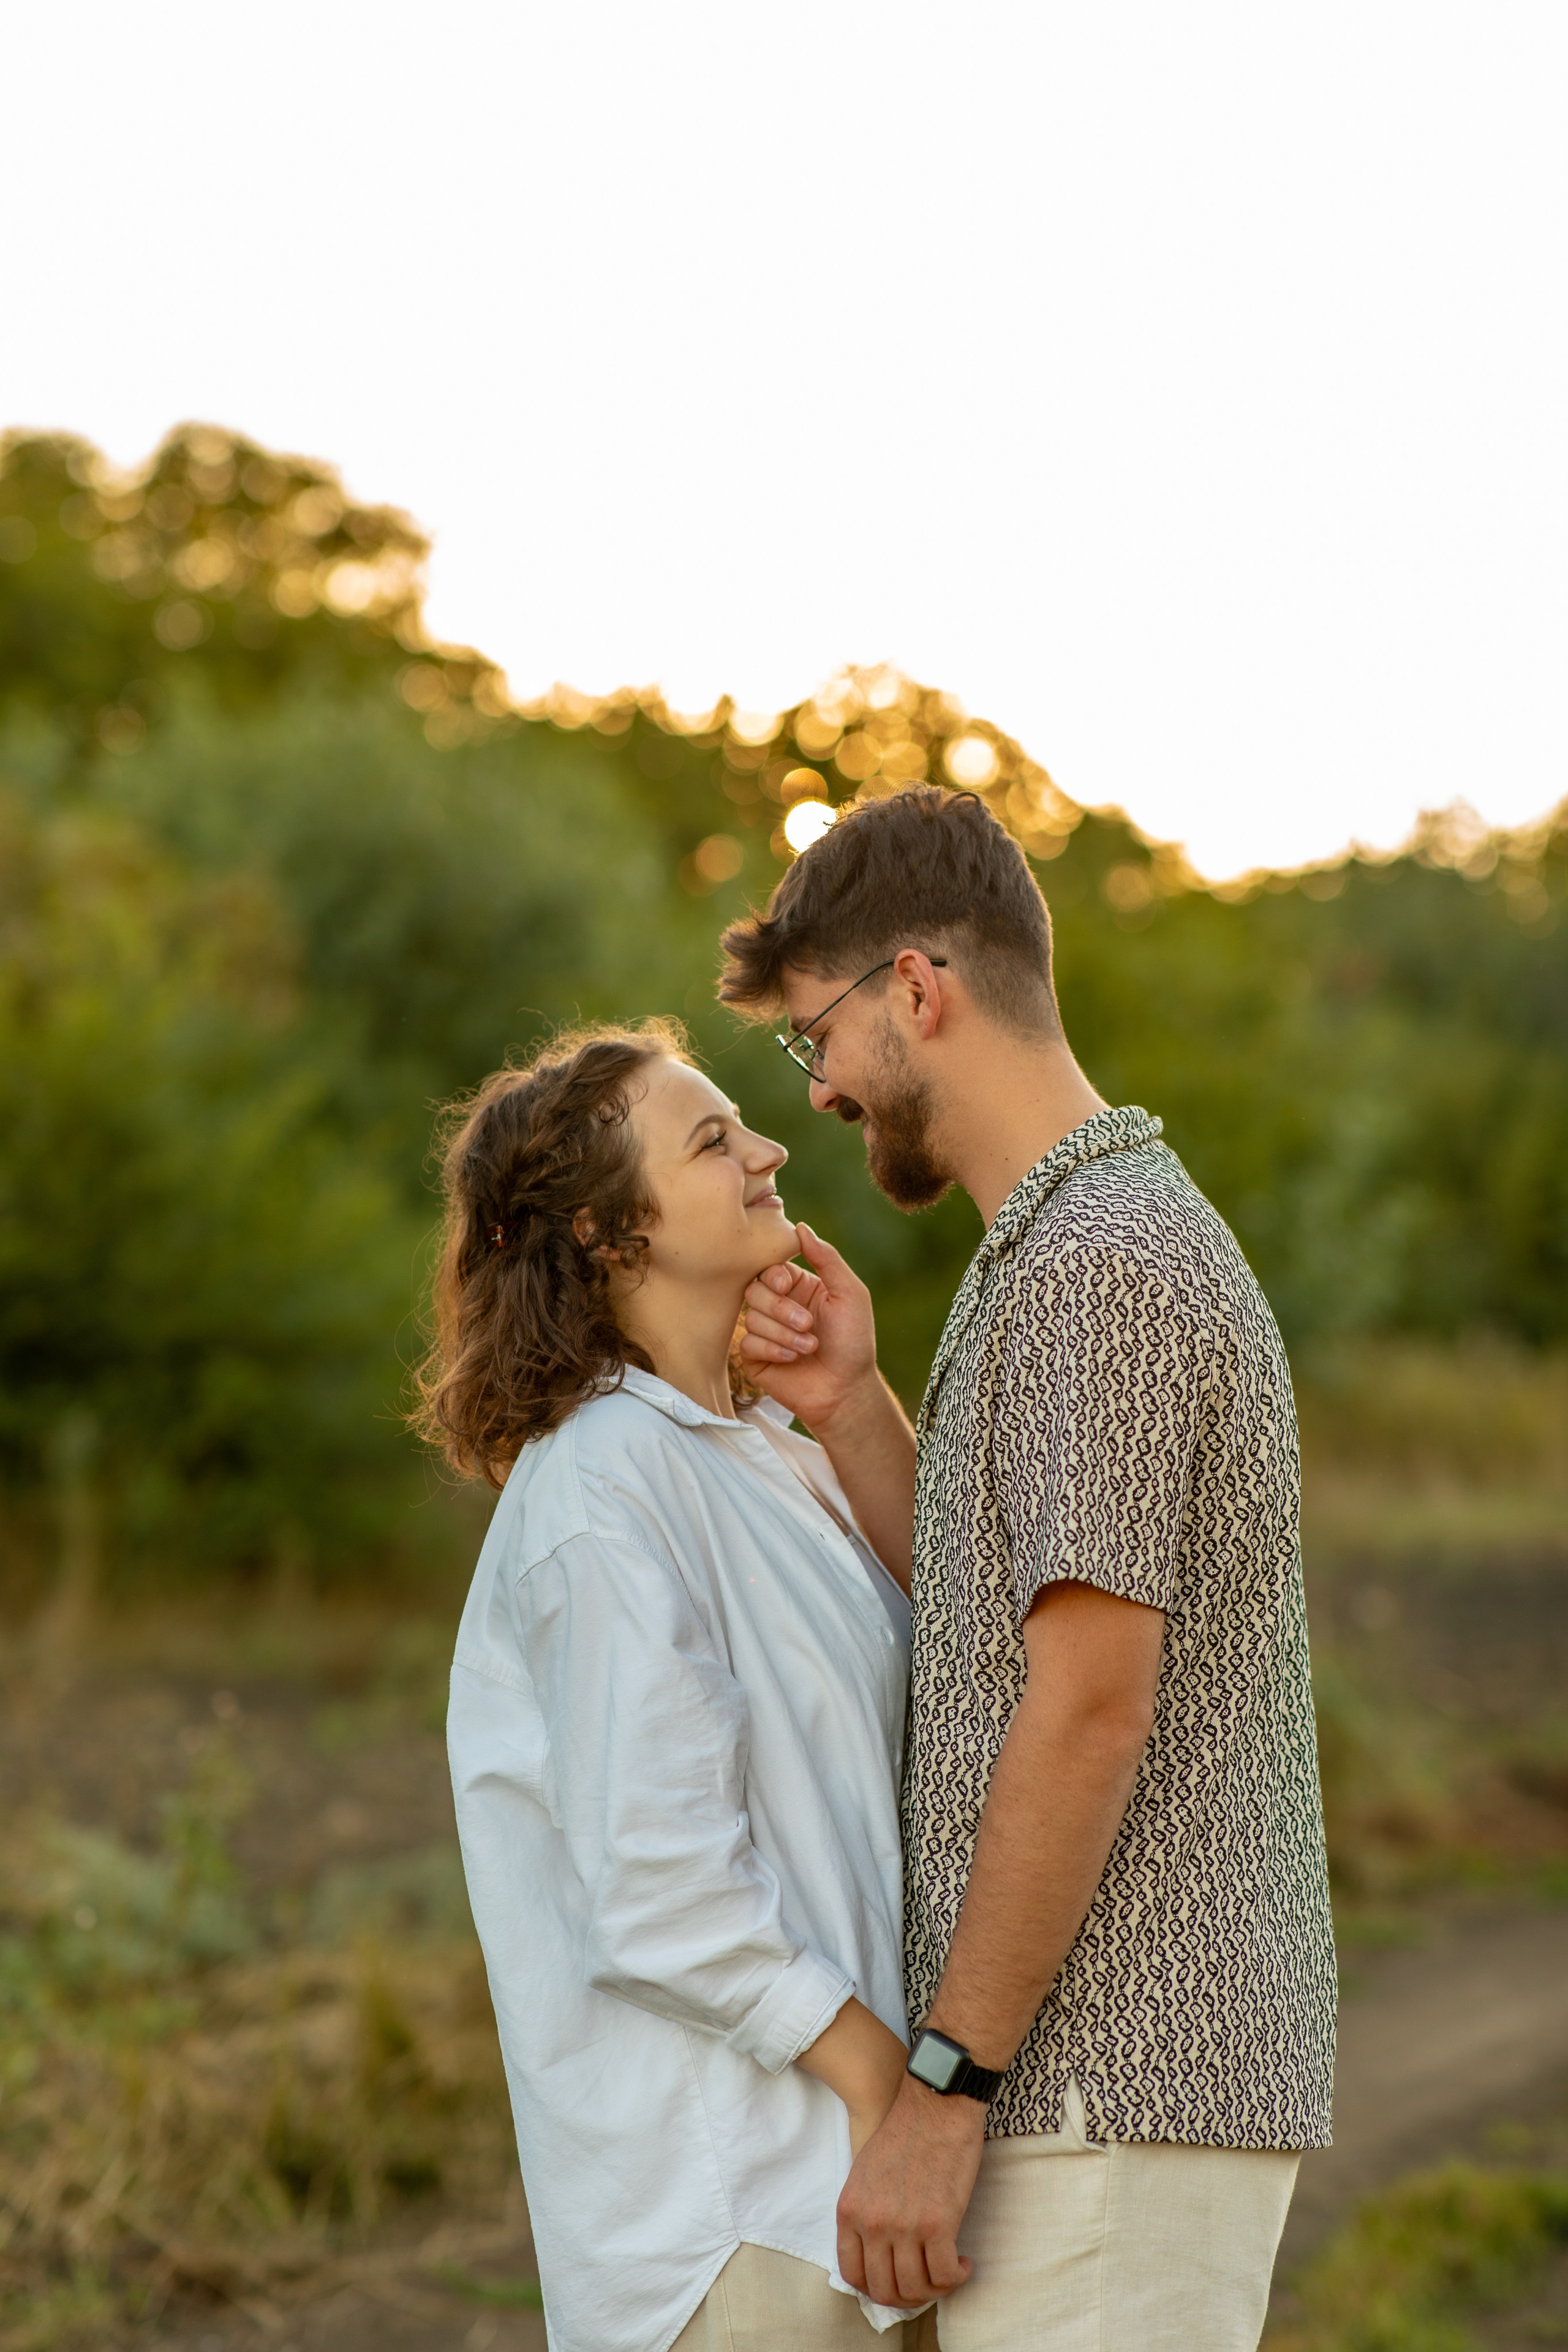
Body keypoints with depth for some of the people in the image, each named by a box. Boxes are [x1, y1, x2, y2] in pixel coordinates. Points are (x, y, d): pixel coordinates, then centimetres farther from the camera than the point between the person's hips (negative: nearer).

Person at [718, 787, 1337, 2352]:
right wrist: (850, 1412, 6)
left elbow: (1091, 1708, -21)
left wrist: (943, 2088, -19)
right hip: (1157, 2075, 10)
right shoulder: (1120, 1232, 17)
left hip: (1108, 2104, -10)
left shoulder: (1096, 1262, -15)